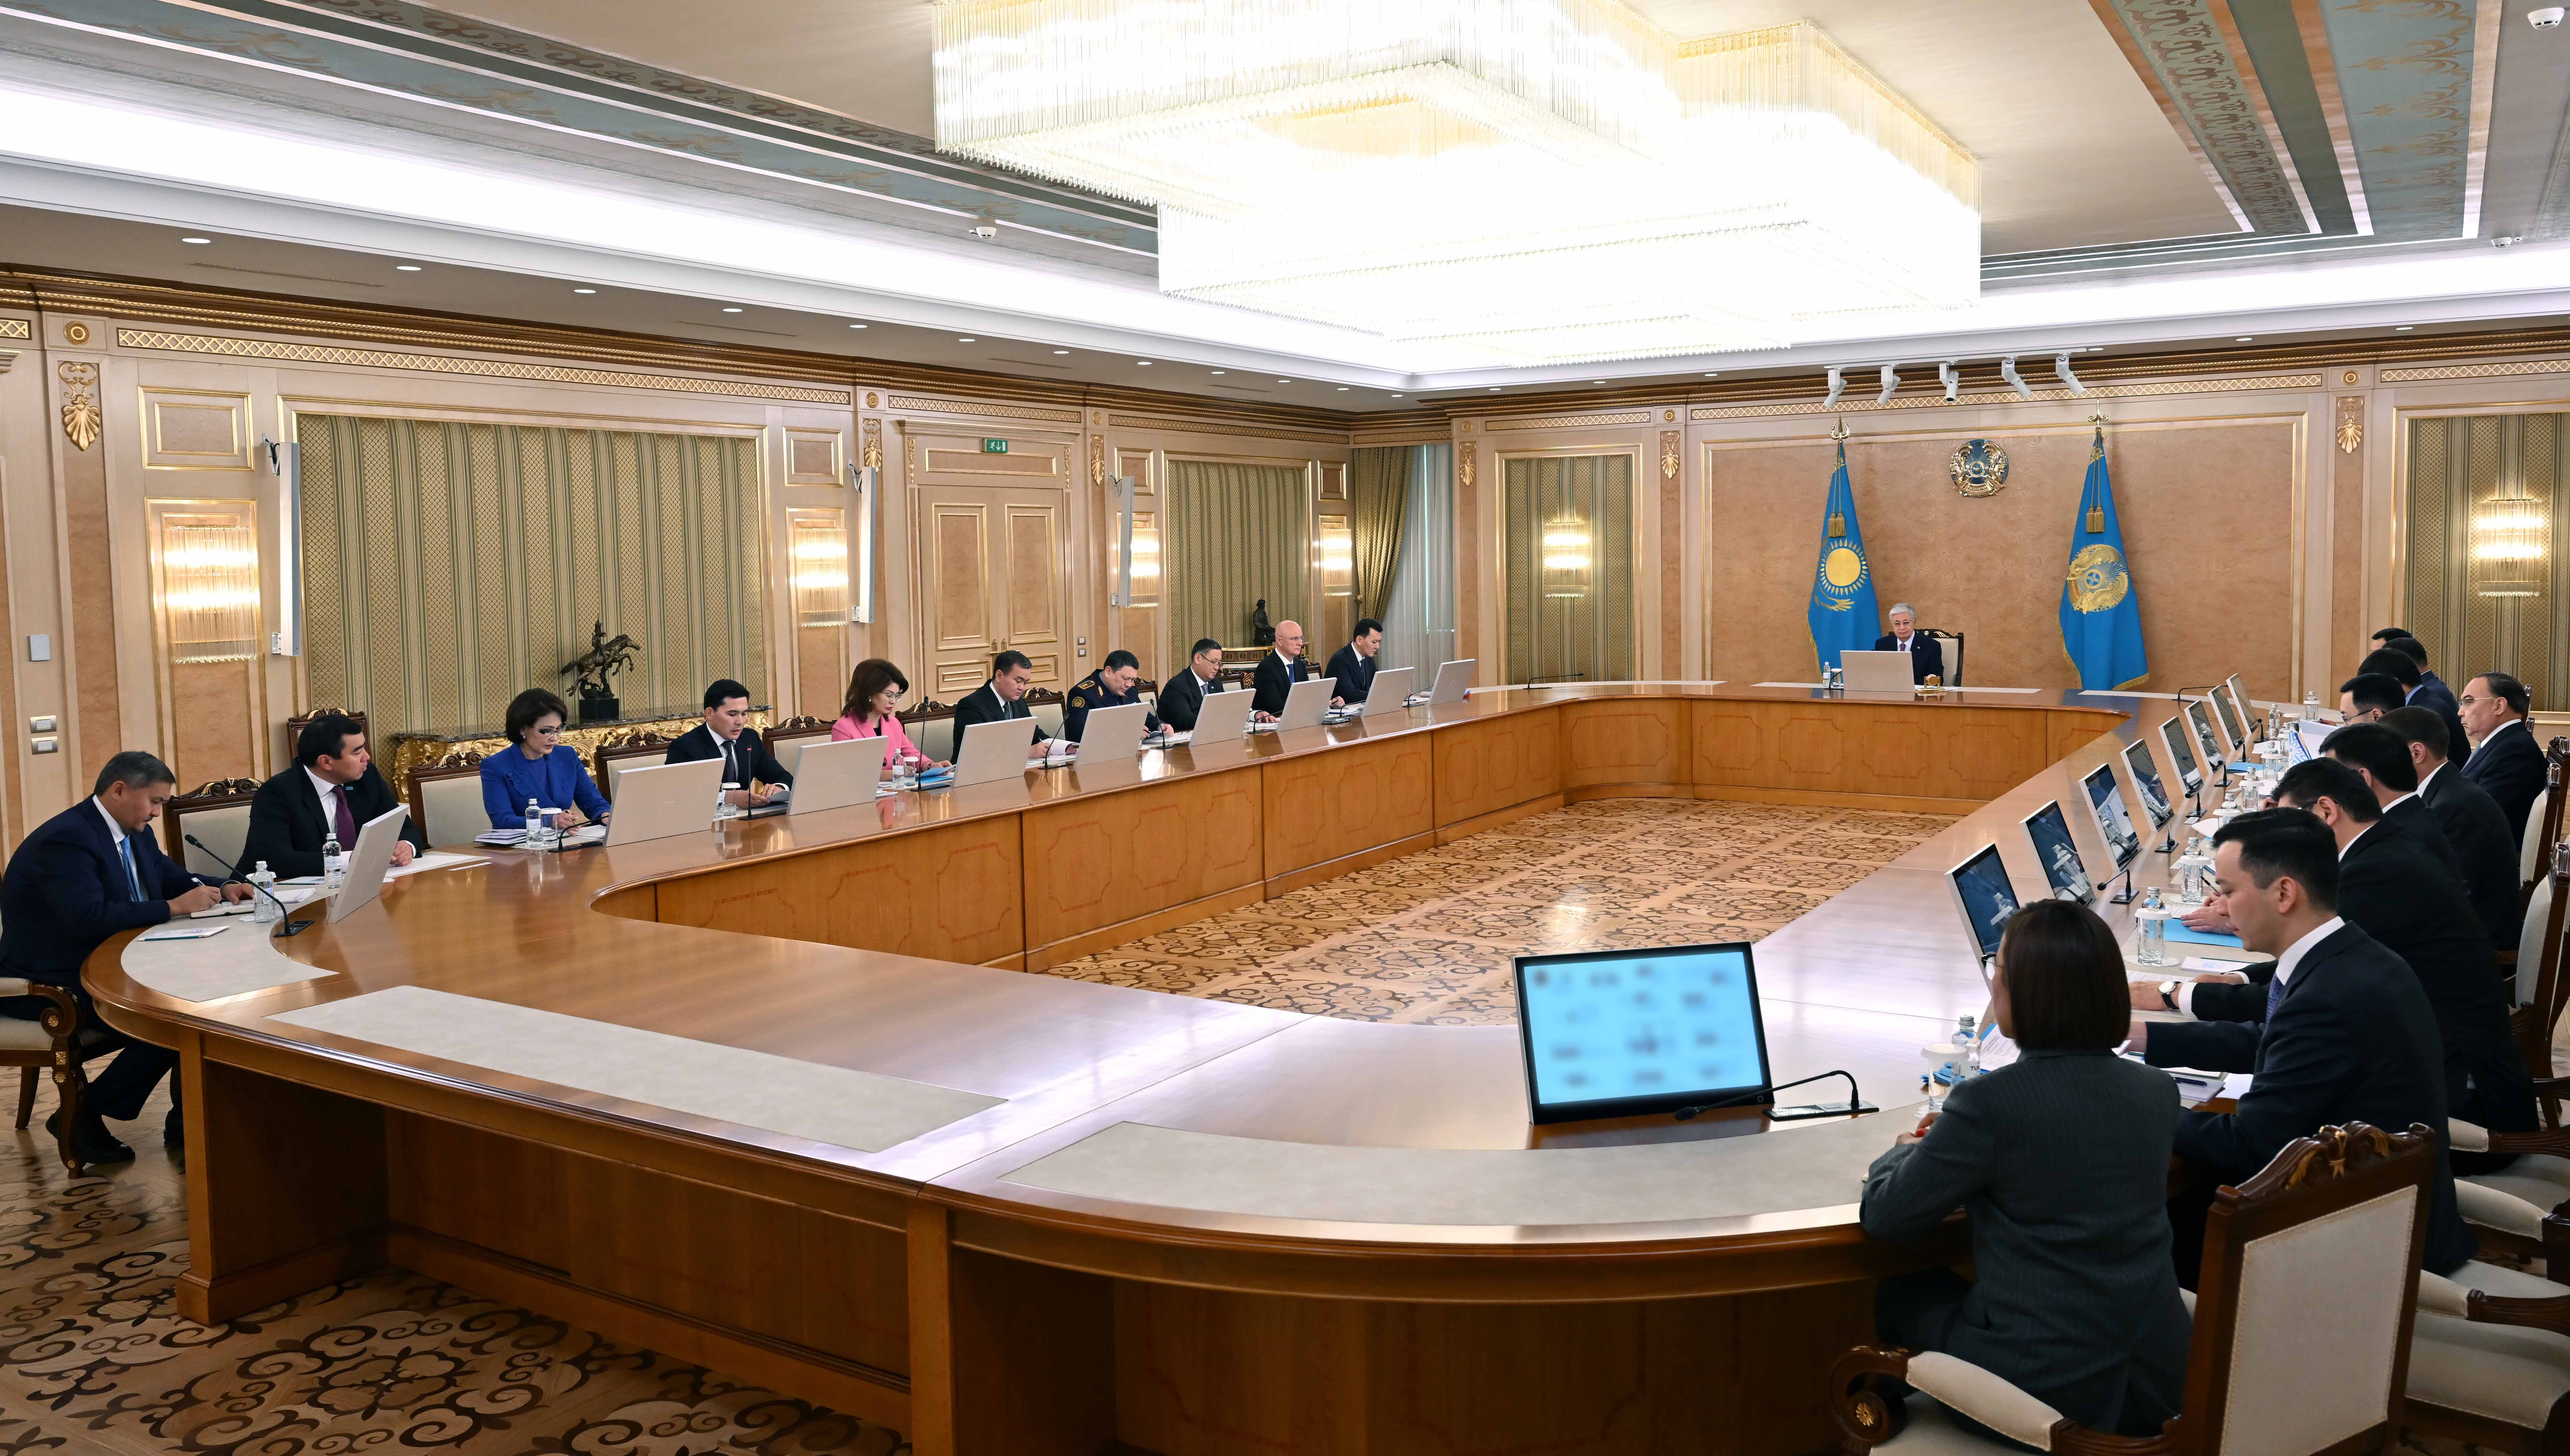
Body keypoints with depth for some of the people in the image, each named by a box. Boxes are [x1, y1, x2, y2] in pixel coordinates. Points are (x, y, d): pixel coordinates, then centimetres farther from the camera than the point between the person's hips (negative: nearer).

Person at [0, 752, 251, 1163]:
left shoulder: (135, 833, 8)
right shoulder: (64, 840, -21)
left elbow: (171, 877, 21)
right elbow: (89, 918, -33)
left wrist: (221, 891, 0)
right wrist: (174, 907, -29)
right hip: (53, 986, -10)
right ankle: (80, 1116, -7)